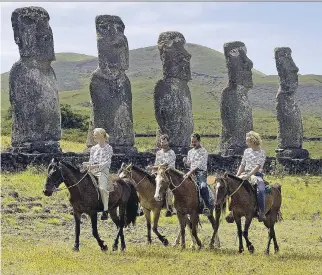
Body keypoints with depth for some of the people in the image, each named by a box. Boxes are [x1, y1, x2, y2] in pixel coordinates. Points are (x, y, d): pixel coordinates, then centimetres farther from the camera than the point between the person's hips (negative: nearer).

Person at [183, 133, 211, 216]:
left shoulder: (203, 151, -4)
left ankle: (207, 206, -32)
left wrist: (190, 172, -23)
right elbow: (188, 165, 23)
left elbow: (200, 165, -14)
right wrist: (185, 161, -2)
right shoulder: (190, 152, 17)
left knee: (203, 186, -33)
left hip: (201, 172, -7)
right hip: (191, 173, 7)